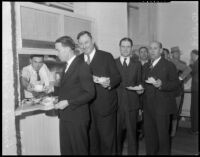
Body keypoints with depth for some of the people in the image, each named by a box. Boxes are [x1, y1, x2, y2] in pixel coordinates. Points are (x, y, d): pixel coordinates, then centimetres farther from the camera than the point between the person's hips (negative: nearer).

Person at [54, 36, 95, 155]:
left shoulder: (82, 67, -14)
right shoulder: (68, 66, 13)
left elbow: (90, 93, -16)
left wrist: (68, 102, -19)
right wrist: (59, 98, 5)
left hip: (77, 118, -8)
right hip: (65, 117, 8)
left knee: (80, 150, 7)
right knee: (66, 150, 16)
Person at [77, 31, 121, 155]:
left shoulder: (107, 57, 0)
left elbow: (117, 77, -2)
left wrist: (109, 83, -22)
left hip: (105, 105, -3)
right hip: (86, 106, 3)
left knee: (107, 137, 4)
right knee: (91, 138, 12)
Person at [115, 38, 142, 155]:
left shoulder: (137, 64, 10)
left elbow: (139, 82, 13)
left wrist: (139, 89, -2)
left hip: (132, 103, 1)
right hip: (116, 103, -1)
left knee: (132, 131, 6)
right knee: (117, 132, 7)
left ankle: (132, 152, 24)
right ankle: (116, 152, 27)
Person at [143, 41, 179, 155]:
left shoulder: (169, 65, -3)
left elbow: (176, 84, -8)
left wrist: (161, 84, -24)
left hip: (162, 106, -5)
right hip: (148, 107, 5)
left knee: (162, 134, 5)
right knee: (148, 133, 11)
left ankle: (164, 152, 24)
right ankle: (151, 152, 28)